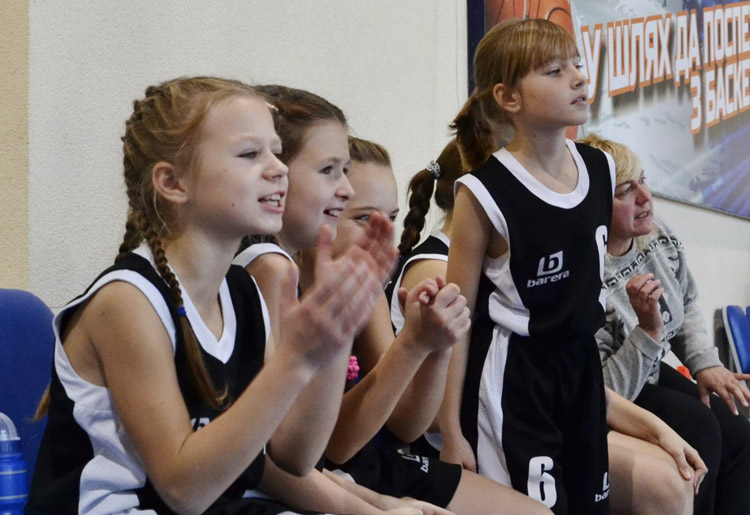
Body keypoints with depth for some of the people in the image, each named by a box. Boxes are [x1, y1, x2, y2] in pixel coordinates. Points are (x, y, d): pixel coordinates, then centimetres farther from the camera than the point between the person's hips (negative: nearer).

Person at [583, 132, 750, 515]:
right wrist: (649, 329, -37)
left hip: (652, 374, 7)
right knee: (698, 427, -23)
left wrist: (705, 364, -2)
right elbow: (602, 397, -28)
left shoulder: (659, 237, -9)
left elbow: (686, 306, 13)